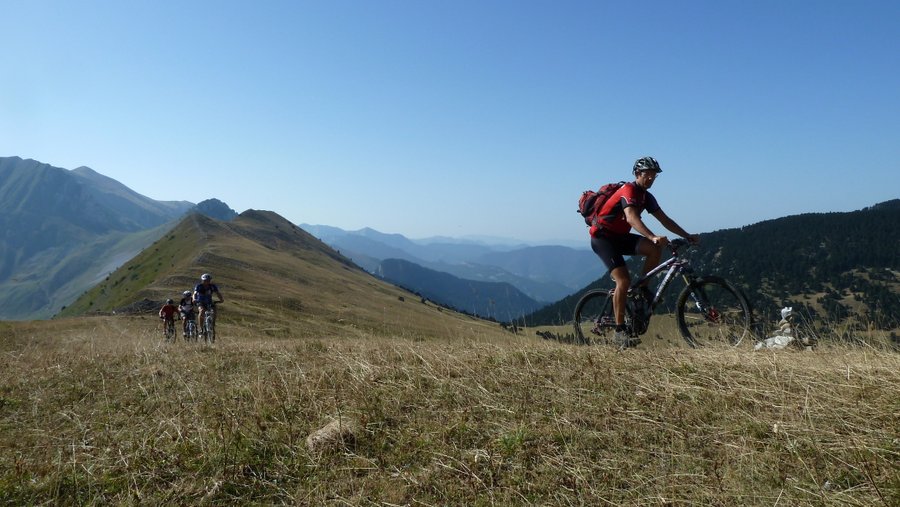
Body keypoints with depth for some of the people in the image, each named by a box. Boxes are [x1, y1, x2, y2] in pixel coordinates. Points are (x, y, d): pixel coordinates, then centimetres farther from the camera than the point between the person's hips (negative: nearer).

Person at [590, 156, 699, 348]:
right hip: (602, 237, -8)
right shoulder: (629, 190, -19)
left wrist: (687, 236, -1)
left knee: (656, 249, -17)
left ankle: (642, 287, 4)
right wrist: (653, 237, -48)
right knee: (624, 280, -20)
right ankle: (620, 331, -13)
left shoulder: (647, 197, 8)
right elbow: (631, 218, -35)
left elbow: (665, 220, 10)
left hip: (620, 236, 8)